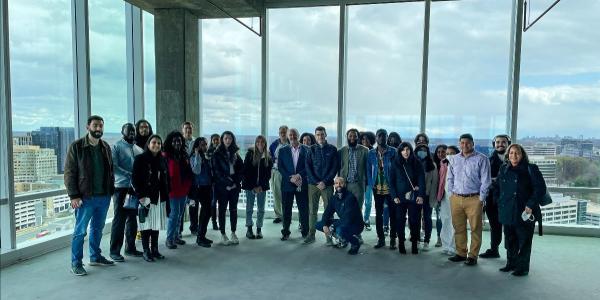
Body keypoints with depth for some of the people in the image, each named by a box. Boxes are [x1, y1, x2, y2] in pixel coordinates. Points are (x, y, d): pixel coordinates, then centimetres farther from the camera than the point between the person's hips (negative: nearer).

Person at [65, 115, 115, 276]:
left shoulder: (105, 147, 9)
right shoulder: (76, 146, -7)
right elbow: (69, 172, -8)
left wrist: (111, 190, 8)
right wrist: (74, 196, -14)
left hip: (104, 196, 5)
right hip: (85, 197, -5)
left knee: (98, 228, 17)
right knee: (80, 231, 2)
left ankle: (95, 257, 31)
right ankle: (76, 263, 13)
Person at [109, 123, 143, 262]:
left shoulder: (138, 149, 16)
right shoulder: (117, 147, -2)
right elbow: (114, 166, -13)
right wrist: (130, 175, -22)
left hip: (135, 188, 6)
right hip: (121, 187, -6)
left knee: (132, 219, 11)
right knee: (119, 219, -3)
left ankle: (130, 247, 22)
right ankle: (114, 251, 5)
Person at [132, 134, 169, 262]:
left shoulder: (162, 160, 13)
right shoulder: (140, 159, -4)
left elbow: (167, 179, 16)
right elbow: (135, 179, -8)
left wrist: (166, 194, 9)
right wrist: (140, 195, -14)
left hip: (160, 198, 5)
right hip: (146, 198, -5)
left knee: (157, 225, 9)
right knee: (147, 224, -1)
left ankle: (155, 250, 19)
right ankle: (146, 251, 8)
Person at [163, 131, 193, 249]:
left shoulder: (184, 155, 12)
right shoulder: (166, 156, -8)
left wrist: (188, 186, 10)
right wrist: (167, 188, -16)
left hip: (183, 190, 7)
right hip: (173, 190, -7)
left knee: (179, 214, 14)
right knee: (174, 214, -5)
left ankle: (176, 236, 26)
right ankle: (169, 239, 7)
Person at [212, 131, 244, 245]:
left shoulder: (235, 153, 10)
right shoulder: (217, 154, -1)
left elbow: (241, 168, 8)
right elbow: (216, 170, -7)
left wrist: (236, 181, -5)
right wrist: (227, 181, -14)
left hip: (234, 185, 3)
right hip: (222, 186, -3)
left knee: (233, 209, 7)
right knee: (222, 209, 3)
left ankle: (233, 233, 16)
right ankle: (223, 235, 10)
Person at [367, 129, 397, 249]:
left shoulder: (393, 151, 0)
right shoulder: (371, 153, 8)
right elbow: (368, 169, 8)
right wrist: (371, 184, -2)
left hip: (390, 187, -2)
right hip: (377, 188, 3)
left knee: (393, 213, 3)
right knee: (378, 213, 8)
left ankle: (393, 239, 13)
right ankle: (380, 238, 17)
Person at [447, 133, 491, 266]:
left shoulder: (481, 159, -4)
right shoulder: (455, 159, 10)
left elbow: (485, 181, -6)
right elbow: (450, 177, 17)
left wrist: (481, 199, -9)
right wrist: (452, 193, 9)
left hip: (474, 199, -4)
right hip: (456, 199, 5)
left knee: (475, 229, 2)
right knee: (458, 228, 11)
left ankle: (472, 256, 12)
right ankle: (461, 253, 22)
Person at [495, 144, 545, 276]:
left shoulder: (530, 169, -6)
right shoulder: (503, 169, 11)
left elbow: (540, 188, -10)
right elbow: (498, 188, 20)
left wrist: (531, 205, -16)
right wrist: (499, 204, 10)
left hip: (524, 213, -5)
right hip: (507, 213, 5)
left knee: (524, 241, 2)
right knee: (509, 240, 14)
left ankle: (523, 267, 13)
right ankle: (511, 263, 27)